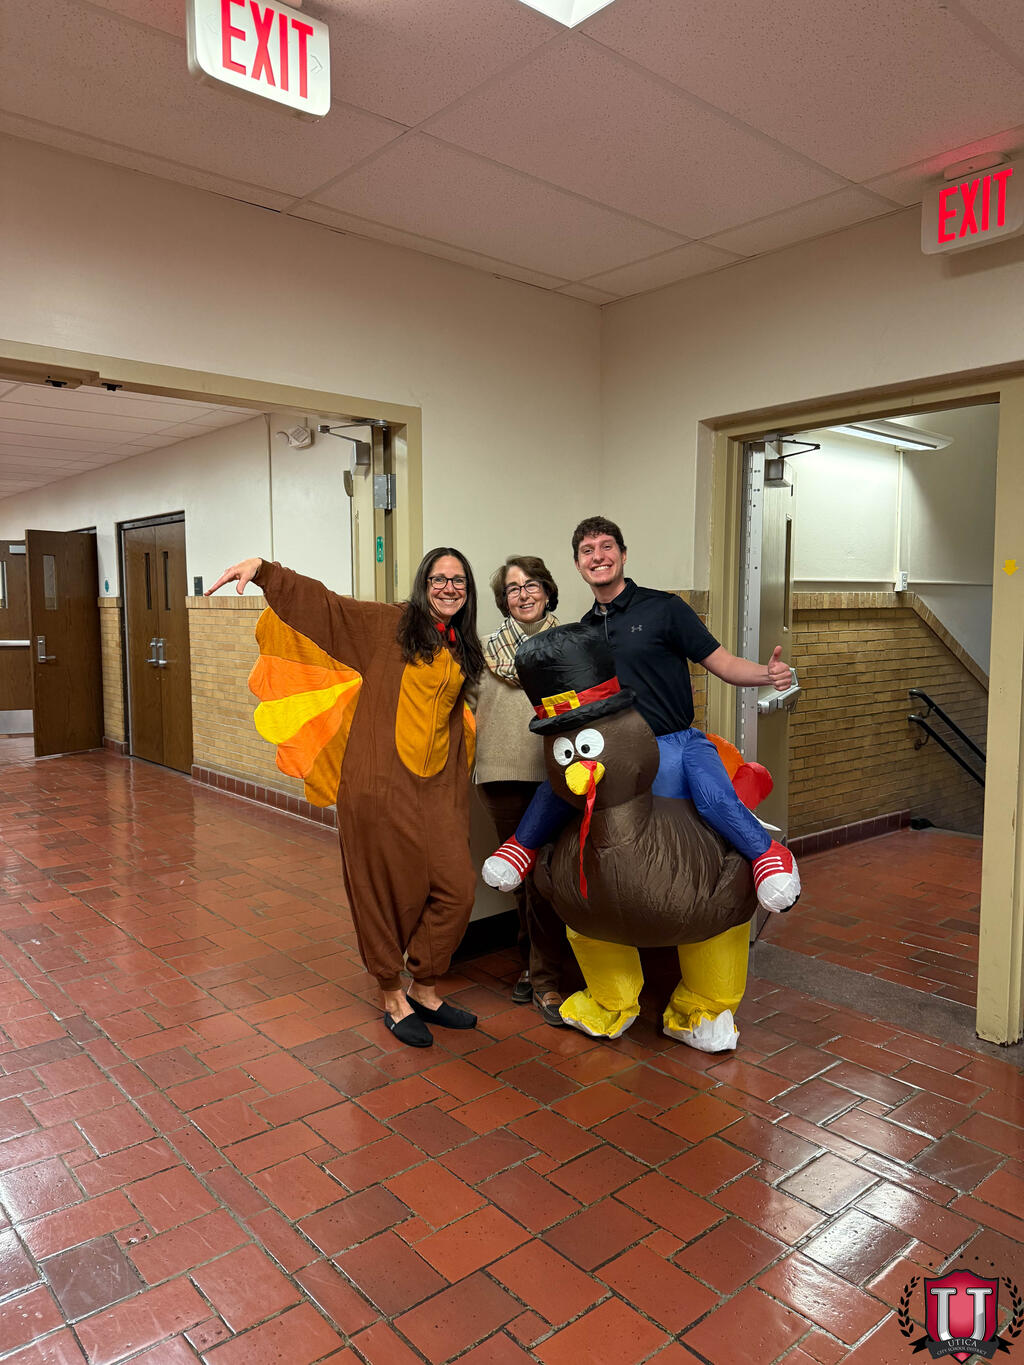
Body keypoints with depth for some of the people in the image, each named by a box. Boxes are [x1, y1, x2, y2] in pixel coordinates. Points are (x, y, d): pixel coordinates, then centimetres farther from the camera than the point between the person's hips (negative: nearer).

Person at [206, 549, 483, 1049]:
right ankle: (393, 997, 24)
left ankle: (424, 990, 23)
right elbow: (322, 601, -7)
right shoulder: (388, 625, 0)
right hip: (381, 782, -5)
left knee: (455, 887, 2)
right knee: (388, 890, 4)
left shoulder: (463, 651, 14)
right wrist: (263, 570, -19)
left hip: (437, 787, 5)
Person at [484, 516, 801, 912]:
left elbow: (723, 664, -2)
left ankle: (767, 852, -8)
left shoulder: (664, 608, 0)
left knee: (714, 798, -34)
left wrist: (768, 673, -21)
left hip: (674, 744, -4)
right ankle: (523, 844, 6)